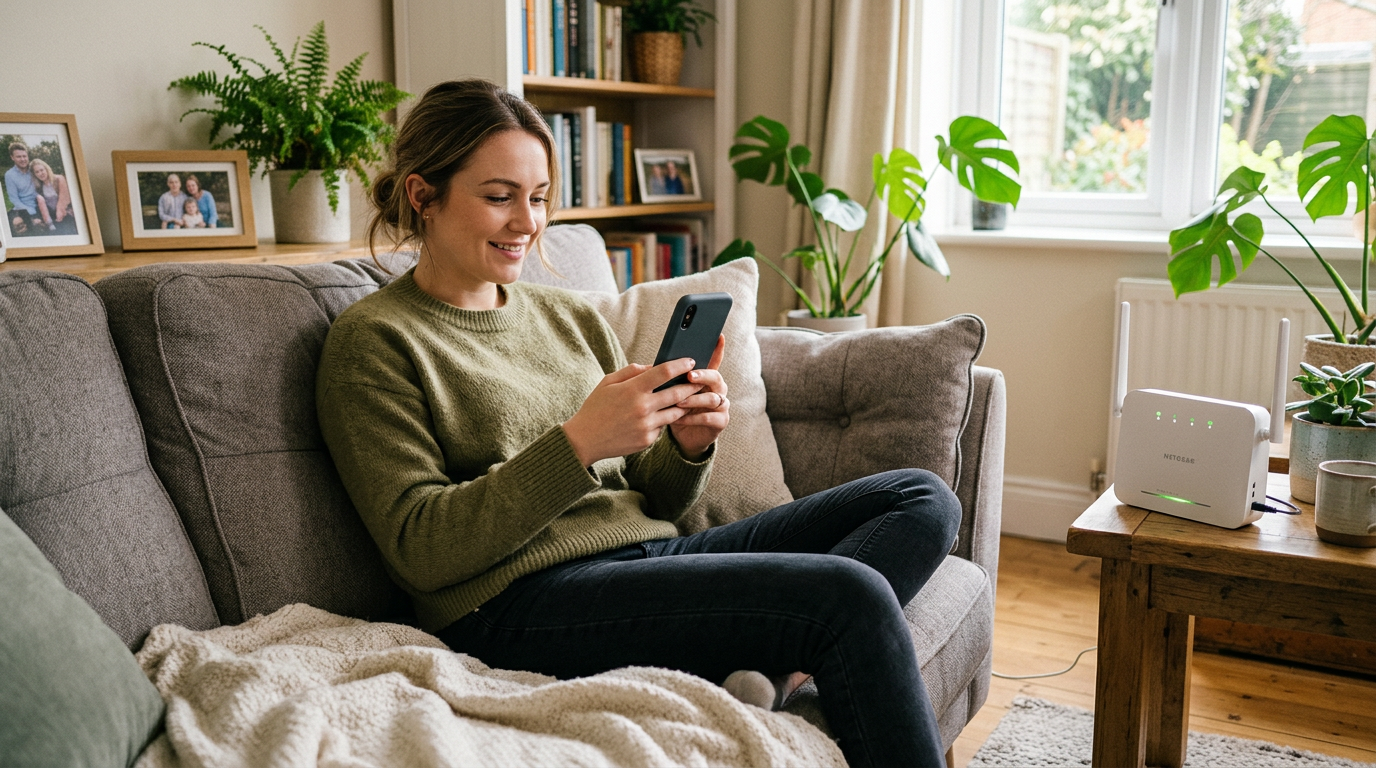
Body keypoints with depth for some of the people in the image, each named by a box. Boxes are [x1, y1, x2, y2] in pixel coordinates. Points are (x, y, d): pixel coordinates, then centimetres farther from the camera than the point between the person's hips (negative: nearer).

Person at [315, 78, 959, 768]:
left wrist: (688, 444, -6)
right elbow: (421, 550, -10)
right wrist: (578, 443, -21)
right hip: (523, 600, -8)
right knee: (853, 595, -25)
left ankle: (760, 670, -22)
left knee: (922, 500, -4)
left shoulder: (574, 317, 18)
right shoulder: (373, 340, -1)